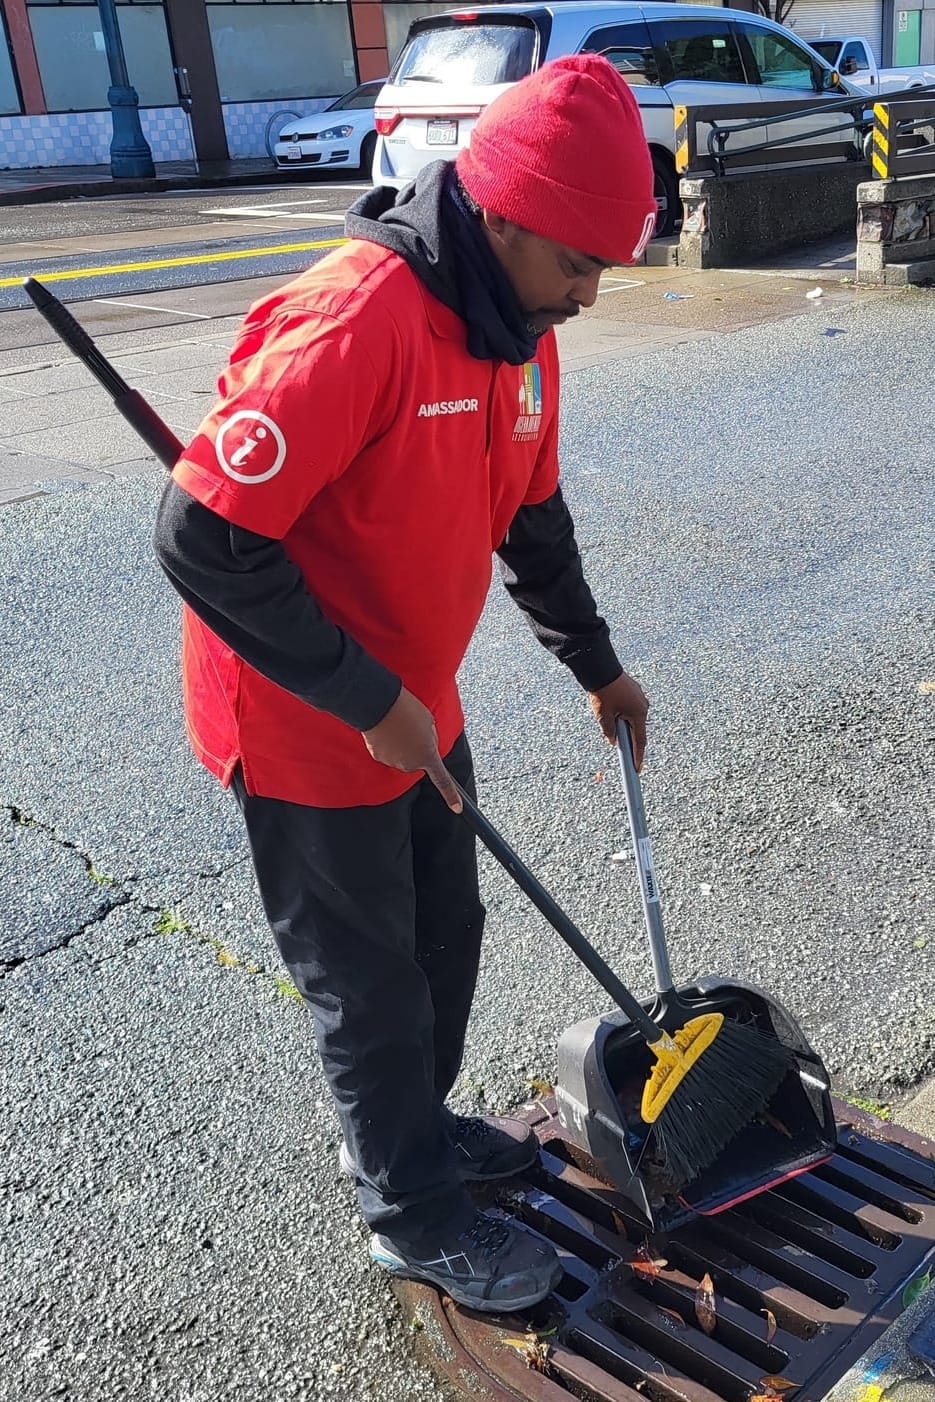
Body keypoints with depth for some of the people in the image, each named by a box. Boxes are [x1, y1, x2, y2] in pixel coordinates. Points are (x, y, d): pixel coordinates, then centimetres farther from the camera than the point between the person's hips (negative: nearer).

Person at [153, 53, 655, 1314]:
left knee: (446, 935, 22)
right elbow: (204, 538, -30)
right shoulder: (354, 320, -28)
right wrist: (369, 702, -24)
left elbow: (531, 514, 16)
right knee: (371, 984, 9)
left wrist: (597, 665, 20)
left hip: (418, 711, 9)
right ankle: (414, 1217, 33)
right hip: (307, 732, -8)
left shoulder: (520, 331, 1)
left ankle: (412, 1127, 48)